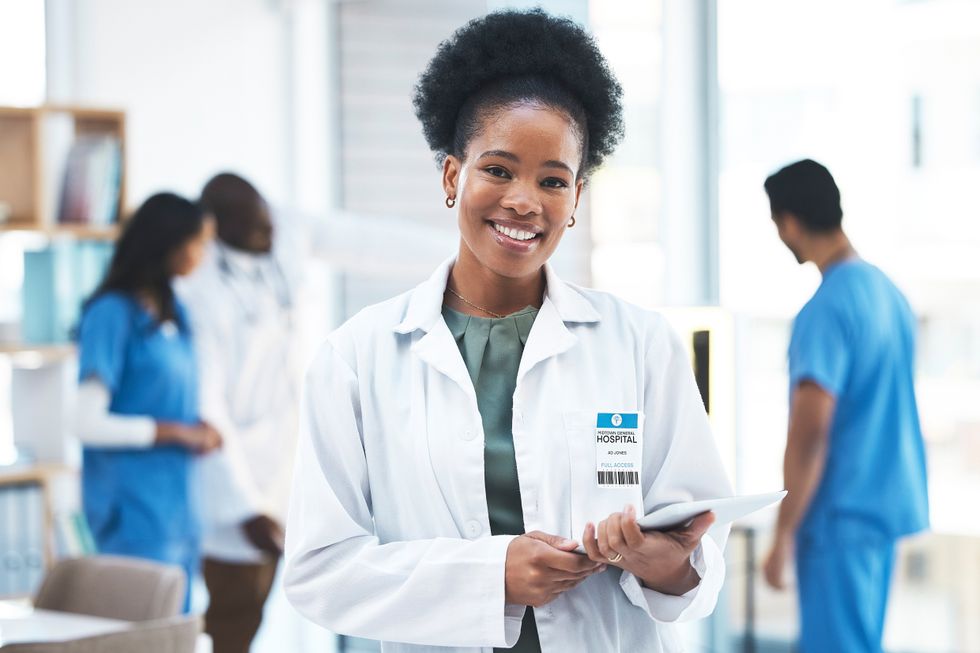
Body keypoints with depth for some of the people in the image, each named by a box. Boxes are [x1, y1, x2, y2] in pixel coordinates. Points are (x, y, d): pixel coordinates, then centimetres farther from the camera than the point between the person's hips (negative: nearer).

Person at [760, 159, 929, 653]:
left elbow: (810, 432, -21)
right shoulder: (888, 291, 9)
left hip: (841, 514, -9)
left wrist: (784, 535, -15)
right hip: (887, 502, 9)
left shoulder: (825, 311, -18)